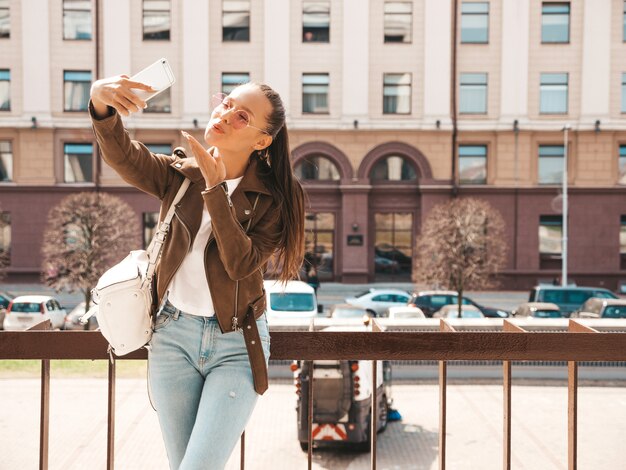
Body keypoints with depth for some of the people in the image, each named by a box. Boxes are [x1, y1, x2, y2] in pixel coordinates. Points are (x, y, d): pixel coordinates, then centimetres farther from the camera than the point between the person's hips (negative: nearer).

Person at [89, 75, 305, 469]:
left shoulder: (274, 198, -6)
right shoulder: (179, 173, 0)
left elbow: (241, 263, -19)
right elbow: (124, 156, -20)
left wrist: (215, 188, -23)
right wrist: (102, 105, -40)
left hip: (236, 345, -2)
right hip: (174, 336, 3)